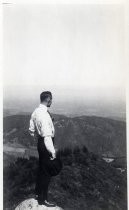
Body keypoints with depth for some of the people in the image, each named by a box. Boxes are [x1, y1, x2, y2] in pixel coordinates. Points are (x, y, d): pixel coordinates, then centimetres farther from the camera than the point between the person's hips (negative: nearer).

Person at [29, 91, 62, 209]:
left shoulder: (35, 112, 4)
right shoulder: (44, 115, -25)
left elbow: (31, 130, 13)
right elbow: (47, 135, -28)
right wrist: (52, 151, -26)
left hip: (40, 142, 10)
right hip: (46, 144, -9)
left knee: (42, 168, 24)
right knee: (47, 172, 3)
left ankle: (38, 192, 43)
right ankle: (43, 200, 16)